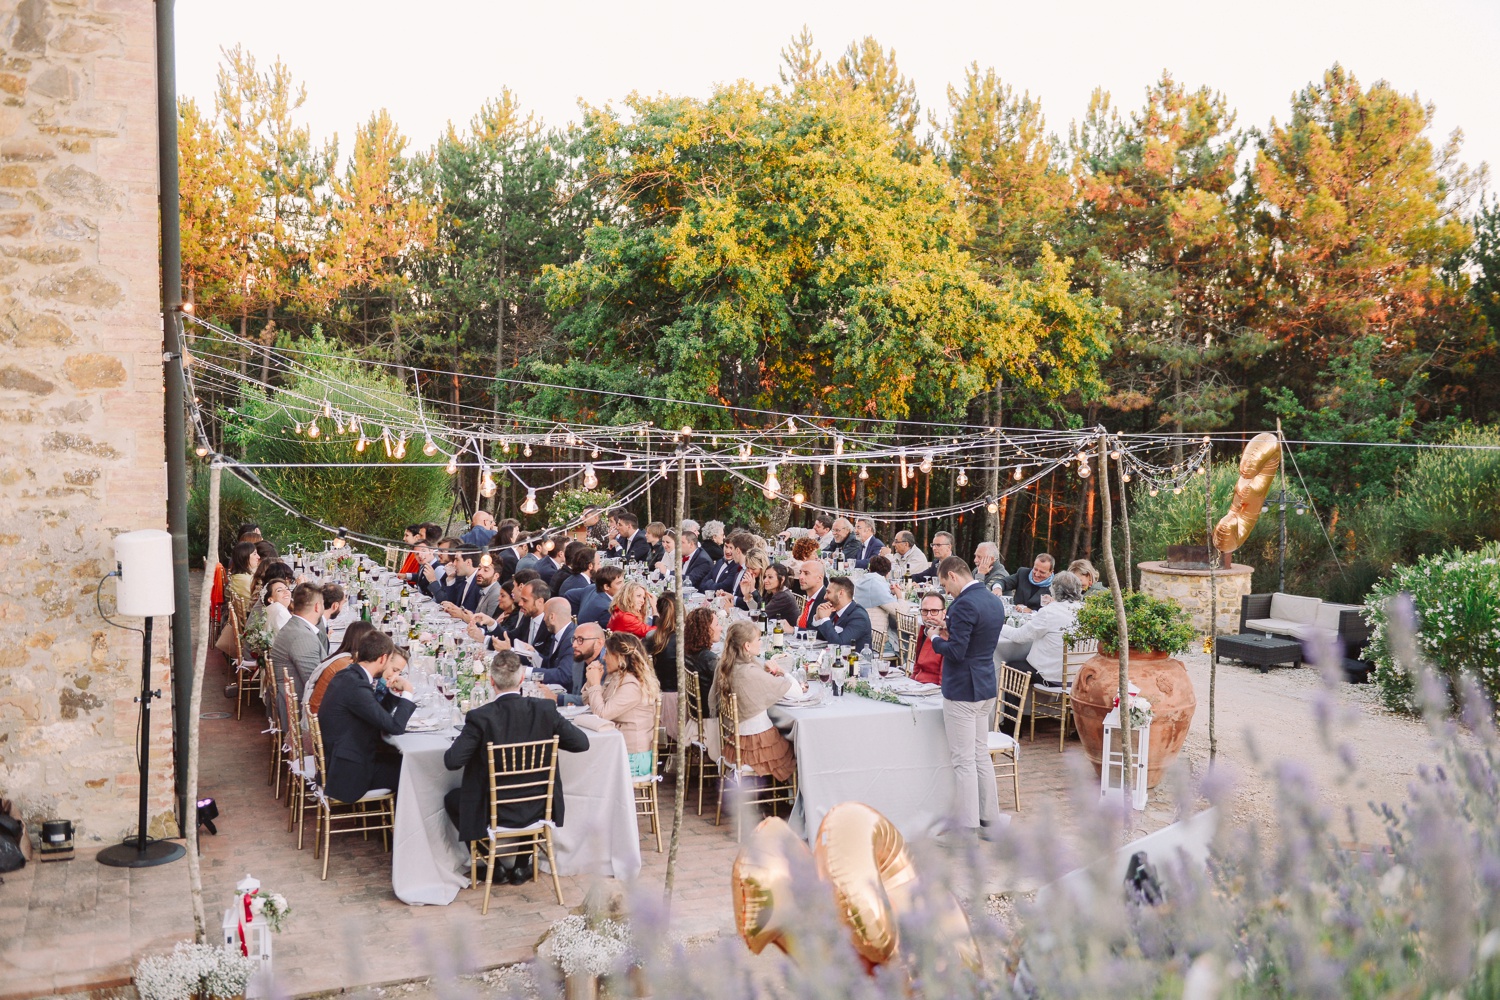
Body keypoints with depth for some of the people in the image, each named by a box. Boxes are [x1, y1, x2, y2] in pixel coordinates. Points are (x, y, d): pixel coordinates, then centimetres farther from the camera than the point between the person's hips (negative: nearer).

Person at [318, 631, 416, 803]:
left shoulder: (347, 676, 4)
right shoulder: (356, 686, -26)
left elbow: (380, 715, 15)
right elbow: (395, 727, -23)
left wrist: (395, 691, 2)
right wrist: (407, 692, -10)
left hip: (336, 763, 10)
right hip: (346, 776, -10)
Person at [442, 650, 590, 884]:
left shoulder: (480, 717, -20)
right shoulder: (545, 709, -12)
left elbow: (452, 761, -21)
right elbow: (581, 742, -6)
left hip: (494, 814, -3)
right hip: (537, 811, 3)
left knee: (451, 799, 27)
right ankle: (521, 865, 35)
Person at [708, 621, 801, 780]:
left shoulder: (722, 667, -5)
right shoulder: (751, 673, -28)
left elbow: (712, 700, 11)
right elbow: (796, 691, -24)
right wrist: (780, 673, -1)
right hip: (756, 746, -7)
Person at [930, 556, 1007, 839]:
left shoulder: (964, 605, -21)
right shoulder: (995, 601, 8)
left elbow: (955, 652, -23)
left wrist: (937, 639, -5)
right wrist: (951, 634, 8)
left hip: (962, 691, -9)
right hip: (986, 687, 9)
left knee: (963, 760, -2)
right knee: (981, 755, 18)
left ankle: (966, 829, 4)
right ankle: (990, 819, 26)